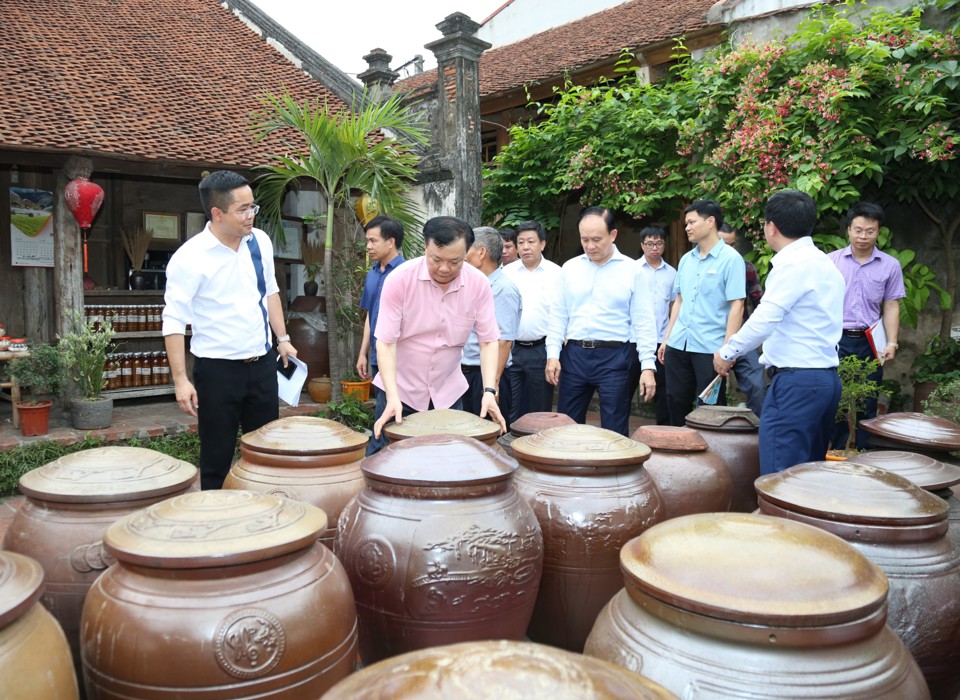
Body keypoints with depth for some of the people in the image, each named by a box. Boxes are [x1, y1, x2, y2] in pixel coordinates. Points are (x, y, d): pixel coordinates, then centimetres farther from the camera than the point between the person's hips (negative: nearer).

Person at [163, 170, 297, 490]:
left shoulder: (260, 241, 2)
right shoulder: (190, 257, -15)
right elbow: (174, 321, -14)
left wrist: (282, 338, 12)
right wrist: (180, 380, -18)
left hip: (262, 363, 5)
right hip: (217, 369, -5)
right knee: (217, 461, 5)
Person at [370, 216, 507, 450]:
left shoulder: (479, 284, -10)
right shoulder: (400, 279, -17)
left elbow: (489, 341, -6)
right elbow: (385, 342, -17)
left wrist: (489, 391, -19)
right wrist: (393, 397, -27)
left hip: (447, 392, 3)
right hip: (401, 388, -2)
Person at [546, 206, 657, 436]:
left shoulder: (631, 270, -2)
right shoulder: (569, 268, 6)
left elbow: (643, 322, -3)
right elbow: (558, 315, 9)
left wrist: (647, 366, -9)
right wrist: (553, 354, 0)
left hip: (616, 357, -3)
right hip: (574, 355, 3)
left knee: (614, 431, 4)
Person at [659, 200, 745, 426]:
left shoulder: (730, 259, -7)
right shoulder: (686, 259, 12)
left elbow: (736, 307, -12)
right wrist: (667, 338, 14)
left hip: (710, 348, -6)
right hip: (678, 345, 6)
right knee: (676, 405, 12)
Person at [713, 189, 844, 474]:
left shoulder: (793, 264, -13)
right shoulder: (826, 264, 17)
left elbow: (765, 319, -20)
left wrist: (727, 353, -8)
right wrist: (770, 356, 25)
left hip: (796, 382, -10)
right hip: (827, 378, 10)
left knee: (781, 477, -7)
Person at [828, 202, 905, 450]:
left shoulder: (890, 265, 4)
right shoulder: (832, 260, 2)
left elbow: (891, 306, 5)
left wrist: (892, 343, -3)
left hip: (869, 342, 1)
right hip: (835, 339, -1)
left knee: (866, 402, 6)